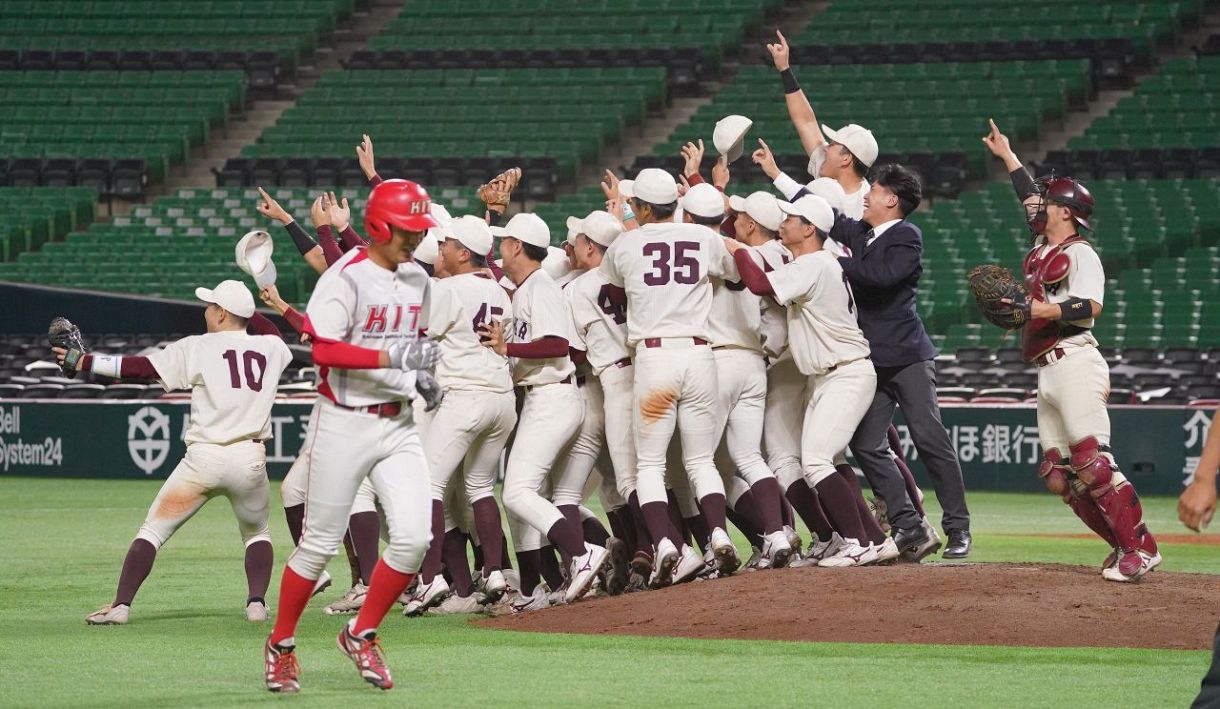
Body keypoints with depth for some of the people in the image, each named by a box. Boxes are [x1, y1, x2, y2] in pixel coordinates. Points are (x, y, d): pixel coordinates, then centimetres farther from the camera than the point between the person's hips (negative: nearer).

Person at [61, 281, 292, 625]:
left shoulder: (198, 348, -1)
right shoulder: (271, 348, 10)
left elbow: (138, 367, -4)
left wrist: (81, 362, 1)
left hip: (204, 458, -3)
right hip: (250, 460, 3)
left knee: (153, 529, 7)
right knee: (256, 532, 26)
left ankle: (120, 605, -3)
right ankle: (257, 603, 8)